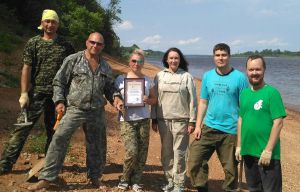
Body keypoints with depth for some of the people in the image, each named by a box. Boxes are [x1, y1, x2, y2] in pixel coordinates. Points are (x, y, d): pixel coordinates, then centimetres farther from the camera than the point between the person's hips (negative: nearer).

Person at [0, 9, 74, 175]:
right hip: (36, 93, -1)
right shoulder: (33, 43, 3)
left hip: (58, 95, 1)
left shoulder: (66, 46, 6)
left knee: (54, 130, 10)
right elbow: (26, 69, -1)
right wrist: (24, 93, -8)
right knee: (22, 127, -4)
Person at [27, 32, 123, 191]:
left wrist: (115, 97, -1)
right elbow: (59, 82, 0)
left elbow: (109, 87, 18)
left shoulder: (105, 67, 11)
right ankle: (46, 178, -4)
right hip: (74, 109, -4)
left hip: (97, 112, 4)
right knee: (59, 140, -12)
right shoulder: (73, 60, -2)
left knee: (95, 145, 12)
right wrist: (59, 101, -9)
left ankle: (94, 177, 29)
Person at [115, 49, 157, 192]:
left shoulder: (148, 80, 9)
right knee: (132, 152, -12)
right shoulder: (120, 79, 3)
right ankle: (125, 179, 13)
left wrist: (148, 100, -8)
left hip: (143, 120, 3)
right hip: (127, 121, -3)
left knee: (142, 153, 3)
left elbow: (154, 99, 14)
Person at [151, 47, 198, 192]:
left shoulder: (186, 77, -1)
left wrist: (192, 121, -4)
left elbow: (192, 100, -1)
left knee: (179, 153, 0)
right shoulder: (159, 76, 6)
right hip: (163, 120, 3)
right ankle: (170, 180, 24)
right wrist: (154, 120, 5)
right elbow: (154, 99, 8)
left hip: (181, 120, -3)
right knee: (166, 152, 10)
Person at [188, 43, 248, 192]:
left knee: (230, 168, 8)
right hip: (209, 127, 3)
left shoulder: (239, 77, -5)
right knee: (195, 159, -1)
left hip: (231, 130, -3)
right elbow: (203, 102, 10)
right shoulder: (207, 76, 6)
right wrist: (198, 126, 3)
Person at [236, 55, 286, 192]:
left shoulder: (272, 93, -10)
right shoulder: (244, 93, 8)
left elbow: (278, 123, -14)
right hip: (248, 152, 6)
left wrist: (268, 150, -18)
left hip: (267, 154, -6)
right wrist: (239, 146, 12)